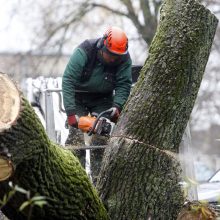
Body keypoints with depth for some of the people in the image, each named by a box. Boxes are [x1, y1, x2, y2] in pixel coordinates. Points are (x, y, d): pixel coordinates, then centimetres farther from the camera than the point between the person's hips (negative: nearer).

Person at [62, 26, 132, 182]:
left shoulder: (124, 59, -21)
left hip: (103, 99, 2)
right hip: (79, 97, -2)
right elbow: (68, 81, -33)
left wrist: (117, 106, -37)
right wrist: (71, 113, -40)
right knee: (76, 136, -13)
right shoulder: (83, 52, -30)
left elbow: (124, 85, -18)